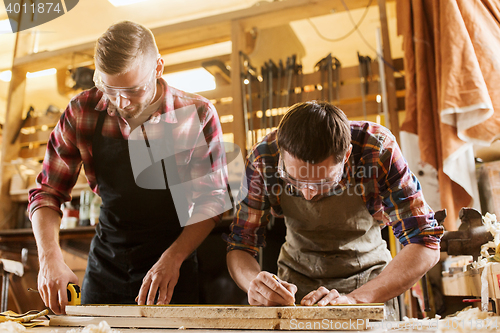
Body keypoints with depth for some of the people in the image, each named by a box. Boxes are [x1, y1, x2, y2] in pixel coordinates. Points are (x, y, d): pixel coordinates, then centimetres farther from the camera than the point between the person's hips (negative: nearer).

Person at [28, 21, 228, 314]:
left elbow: (211, 200, -11)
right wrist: (50, 256, -17)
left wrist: (173, 258, -24)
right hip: (105, 266, 3)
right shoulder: (83, 112, -8)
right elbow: (48, 192, -1)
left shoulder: (197, 114, -15)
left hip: (173, 268, -2)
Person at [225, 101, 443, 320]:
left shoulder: (378, 150, -26)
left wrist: (356, 300, -35)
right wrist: (254, 283, -36)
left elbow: (426, 244, -23)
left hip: (368, 280, 1)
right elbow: (239, 247, -13)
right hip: (297, 281, 0)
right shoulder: (263, 159, -22)